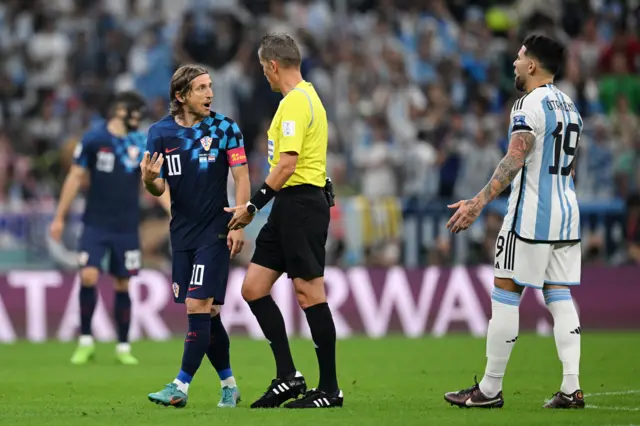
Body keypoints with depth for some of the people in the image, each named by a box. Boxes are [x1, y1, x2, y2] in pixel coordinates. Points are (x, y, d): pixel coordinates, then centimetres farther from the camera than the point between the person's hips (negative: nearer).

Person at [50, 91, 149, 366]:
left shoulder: (142, 144, 1)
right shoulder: (93, 139, -4)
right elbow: (75, 177, 2)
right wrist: (59, 217, 2)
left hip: (127, 227, 2)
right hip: (96, 224, -2)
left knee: (122, 285, 6)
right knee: (88, 276, -15)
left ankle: (123, 347, 16)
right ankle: (85, 341, -1)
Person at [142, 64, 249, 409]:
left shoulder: (224, 128, -4)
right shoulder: (160, 132, 3)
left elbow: (242, 178, -4)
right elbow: (159, 189, 5)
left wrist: (239, 224, -14)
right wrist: (149, 181, -19)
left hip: (214, 232, -4)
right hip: (182, 234, 4)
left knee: (198, 307, -12)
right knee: (207, 315, 8)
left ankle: (181, 387, -11)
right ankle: (229, 385, 19)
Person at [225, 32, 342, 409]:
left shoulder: (295, 101, -13)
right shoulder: (306, 96, 18)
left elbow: (287, 163, -21)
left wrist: (253, 206, -15)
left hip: (301, 204, -10)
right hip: (290, 207, 10)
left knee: (309, 293, -6)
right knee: (253, 288, 8)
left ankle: (330, 389, -1)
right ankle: (288, 376, 9)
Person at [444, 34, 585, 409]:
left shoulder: (531, 105, -12)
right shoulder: (569, 105, 15)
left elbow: (515, 160, -24)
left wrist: (479, 203, -30)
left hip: (531, 215, -8)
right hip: (567, 213, 8)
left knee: (505, 295, -2)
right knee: (559, 297, 7)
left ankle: (490, 390, 0)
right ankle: (571, 389, 0)